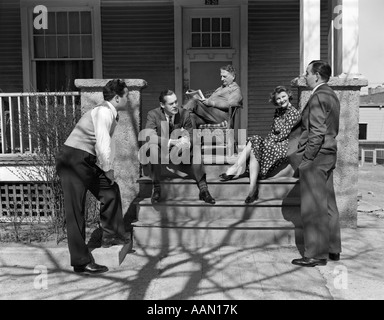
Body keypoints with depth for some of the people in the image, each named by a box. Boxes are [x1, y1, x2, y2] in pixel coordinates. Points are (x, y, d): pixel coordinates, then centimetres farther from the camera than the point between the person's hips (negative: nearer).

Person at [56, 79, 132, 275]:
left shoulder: (111, 114, 14)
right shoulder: (103, 112, -16)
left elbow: (104, 144, 13)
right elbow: (103, 145, -24)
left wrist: (107, 170, 7)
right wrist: (108, 170, -13)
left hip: (85, 162, 10)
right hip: (73, 160, -10)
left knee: (110, 190, 11)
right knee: (75, 211, -4)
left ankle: (111, 235, 22)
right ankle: (81, 262, 2)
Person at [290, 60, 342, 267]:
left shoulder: (318, 97, -14)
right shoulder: (331, 95, 16)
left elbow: (317, 132, -21)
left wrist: (305, 159, -18)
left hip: (315, 157, -10)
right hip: (328, 156, 10)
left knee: (313, 207, -3)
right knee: (328, 205, 15)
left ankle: (316, 254, 5)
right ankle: (332, 249, 25)